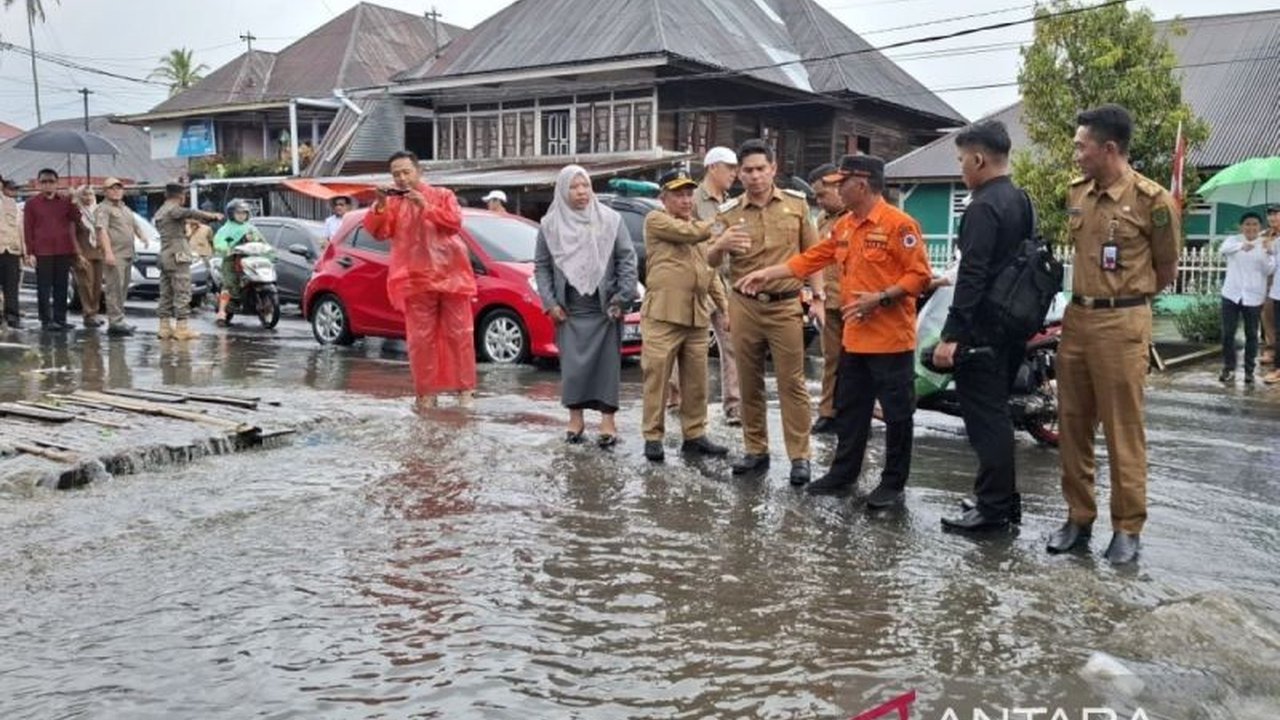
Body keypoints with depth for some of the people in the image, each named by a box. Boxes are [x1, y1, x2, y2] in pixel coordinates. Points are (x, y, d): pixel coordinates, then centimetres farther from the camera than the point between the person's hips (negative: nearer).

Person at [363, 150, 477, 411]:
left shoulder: (442, 195, 9)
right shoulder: (391, 203, 11)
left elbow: (455, 221, -8)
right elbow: (378, 232, -3)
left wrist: (426, 206, -16)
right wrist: (380, 206, -17)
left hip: (451, 275, -1)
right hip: (416, 280, 1)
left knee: (459, 333, 1)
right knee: (420, 338, -1)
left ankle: (465, 389, 7)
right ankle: (426, 392, 5)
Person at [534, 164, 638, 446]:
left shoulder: (610, 219, 2)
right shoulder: (550, 225, 5)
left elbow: (627, 259, 1)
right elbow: (541, 265, 8)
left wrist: (622, 297, -5)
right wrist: (550, 302, 0)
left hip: (604, 308, -1)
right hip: (569, 309, 1)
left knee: (606, 362, 0)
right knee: (572, 364, 3)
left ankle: (608, 421, 6)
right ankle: (576, 418, 15)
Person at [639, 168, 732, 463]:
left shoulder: (700, 228, 22)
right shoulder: (656, 220, -1)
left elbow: (710, 271, 25)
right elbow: (689, 233, -15)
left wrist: (724, 305, 17)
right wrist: (718, 221, 1)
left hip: (698, 315, 7)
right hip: (663, 314, -6)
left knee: (696, 380, 8)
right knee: (656, 377, -3)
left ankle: (695, 435, 17)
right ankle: (653, 437, 5)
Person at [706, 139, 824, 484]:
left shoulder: (796, 203, 4)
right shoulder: (729, 212, 3)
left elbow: (811, 253, 10)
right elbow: (711, 262, 0)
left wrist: (817, 297, 1)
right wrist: (720, 245, -24)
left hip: (786, 306, -1)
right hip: (744, 306, 2)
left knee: (792, 383, -1)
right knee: (749, 384, 8)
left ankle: (800, 456, 5)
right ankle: (756, 450, 20)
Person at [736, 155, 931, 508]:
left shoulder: (899, 224, -13)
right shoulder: (844, 226, 12)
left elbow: (919, 275, -16)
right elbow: (810, 259, 16)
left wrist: (880, 298, -23)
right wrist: (767, 273, 13)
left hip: (891, 339, -8)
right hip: (855, 338, 8)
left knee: (897, 414, 3)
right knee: (849, 410, 16)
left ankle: (893, 484, 13)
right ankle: (843, 474, 28)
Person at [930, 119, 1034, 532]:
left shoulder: (983, 207, -17)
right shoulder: (1021, 201, 12)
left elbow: (972, 277, -23)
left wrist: (951, 335, -23)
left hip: (983, 331, -10)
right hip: (1013, 326, 10)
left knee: (985, 420, -3)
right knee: (997, 415, 17)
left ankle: (992, 509, 3)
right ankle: (1006, 500, 26)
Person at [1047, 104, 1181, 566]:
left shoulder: (1151, 200, -10)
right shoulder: (1075, 193, 8)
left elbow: (1166, 270, 2)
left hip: (1122, 324, -6)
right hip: (1076, 318, 6)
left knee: (1123, 431, 0)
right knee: (1072, 424, 10)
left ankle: (1127, 527, 12)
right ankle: (1079, 517, 21)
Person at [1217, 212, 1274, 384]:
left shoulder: (1266, 244, 4)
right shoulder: (1233, 240, 2)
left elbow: (1269, 271, -4)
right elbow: (1224, 248, -23)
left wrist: (1269, 253, -20)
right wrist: (1242, 246, -41)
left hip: (1254, 296, 0)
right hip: (1231, 294, 0)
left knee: (1251, 334, 5)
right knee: (1228, 333, 1)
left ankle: (1249, 370, 13)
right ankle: (1228, 368, 12)